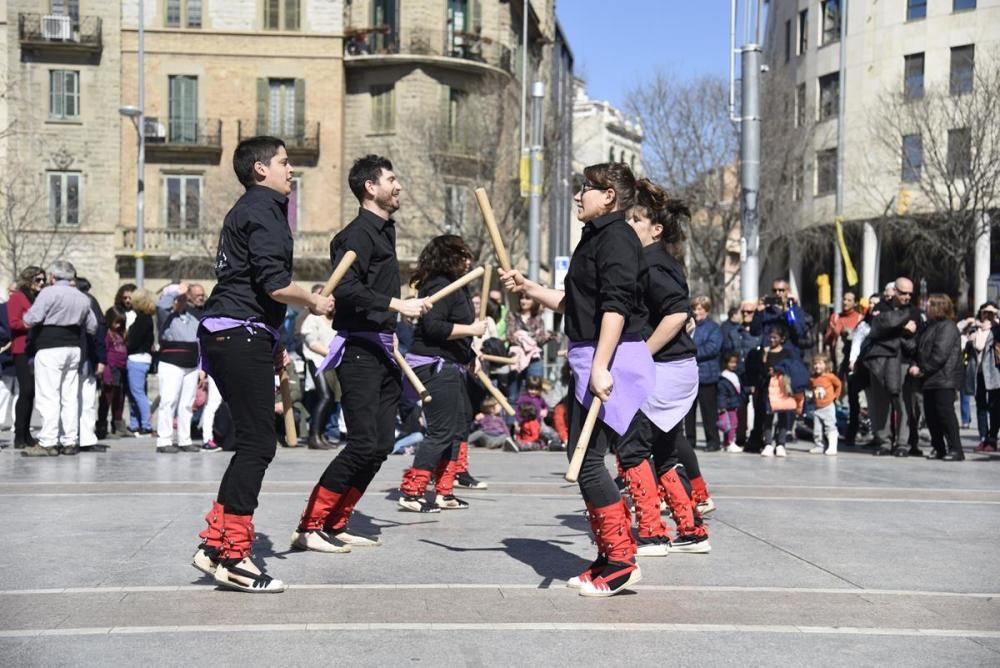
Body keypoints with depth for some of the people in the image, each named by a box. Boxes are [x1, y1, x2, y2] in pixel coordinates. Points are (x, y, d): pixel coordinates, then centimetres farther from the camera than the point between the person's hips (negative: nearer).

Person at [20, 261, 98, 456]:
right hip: (73, 347, 7)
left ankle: (48, 443, -8)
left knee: (48, 397, -6)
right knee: (70, 397, 9)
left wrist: (26, 318, 8)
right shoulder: (83, 298, 13)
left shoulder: (49, 292, -8)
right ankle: (70, 442, 11)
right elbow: (92, 328, 18)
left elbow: (30, 320, -13)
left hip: (50, 348, -7)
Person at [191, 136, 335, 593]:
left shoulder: (248, 210, 24)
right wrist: (314, 302, -1)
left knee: (253, 443, 12)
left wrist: (272, 345, 28)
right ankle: (233, 556, -8)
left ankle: (215, 545, 12)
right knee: (257, 444, -9)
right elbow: (274, 283, -19)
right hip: (242, 336, -10)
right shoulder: (262, 210, -8)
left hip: (231, 336, 10)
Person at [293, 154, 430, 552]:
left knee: (381, 443, 7)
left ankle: (336, 526, 14)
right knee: (363, 443, -13)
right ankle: (309, 528, -5)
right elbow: (346, 288, -24)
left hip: (380, 350, 10)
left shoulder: (383, 231, 19)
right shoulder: (358, 233, -10)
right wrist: (397, 305, -26)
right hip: (358, 350, -10)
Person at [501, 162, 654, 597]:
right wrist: (528, 288, 20)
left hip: (609, 358, -11)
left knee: (587, 460, -11)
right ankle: (611, 556, 19)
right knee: (583, 456, 12)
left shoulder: (616, 237, -10)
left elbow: (616, 305, -21)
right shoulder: (595, 238, 21)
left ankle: (621, 562, -5)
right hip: (590, 358, 11)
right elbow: (571, 301, 27)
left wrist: (600, 366, -28)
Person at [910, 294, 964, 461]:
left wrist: (923, 369, -13)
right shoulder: (930, 327, 19)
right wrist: (915, 367, 0)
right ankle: (938, 448, 18)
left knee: (946, 413, -10)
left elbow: (940, 354, -18)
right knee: (931, 415, 9)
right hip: (929, 379, 9)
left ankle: (955, 450, -7)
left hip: (944, 379, -9)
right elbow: (920, 350, 18)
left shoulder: (947, 327, -9)